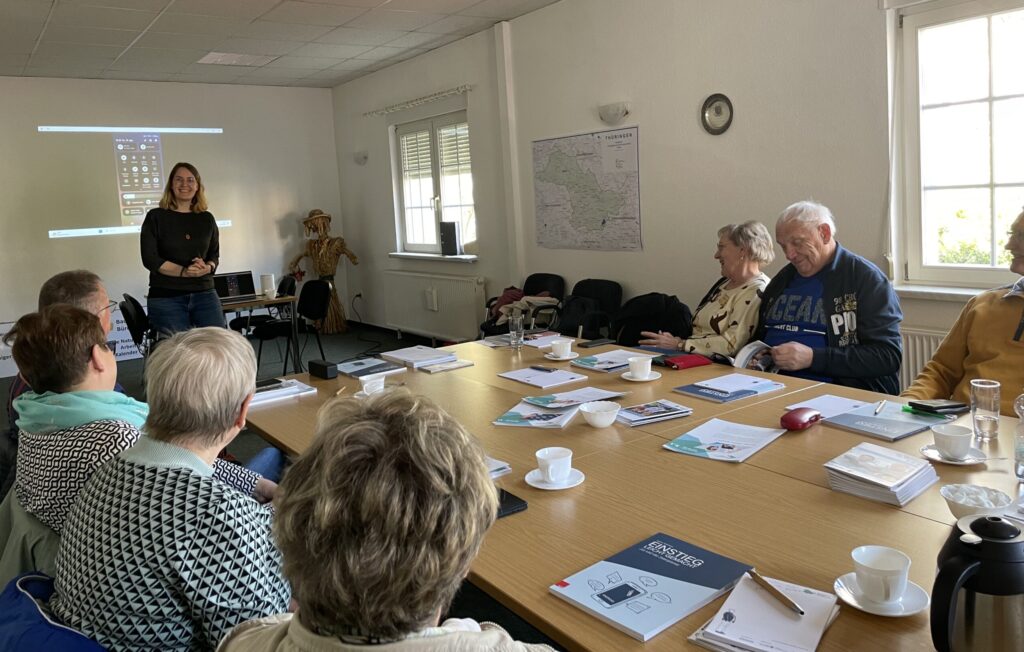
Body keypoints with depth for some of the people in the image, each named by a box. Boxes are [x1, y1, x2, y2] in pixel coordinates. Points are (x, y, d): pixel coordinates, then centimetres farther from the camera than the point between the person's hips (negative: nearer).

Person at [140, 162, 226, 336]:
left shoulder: (206, 219, 12)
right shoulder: (156, 217, 3)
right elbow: (150, 259, -3)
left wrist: (207, 267, -9)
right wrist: (184, 272, -16)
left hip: (204, 293, 3)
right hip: (166, 297, -2)